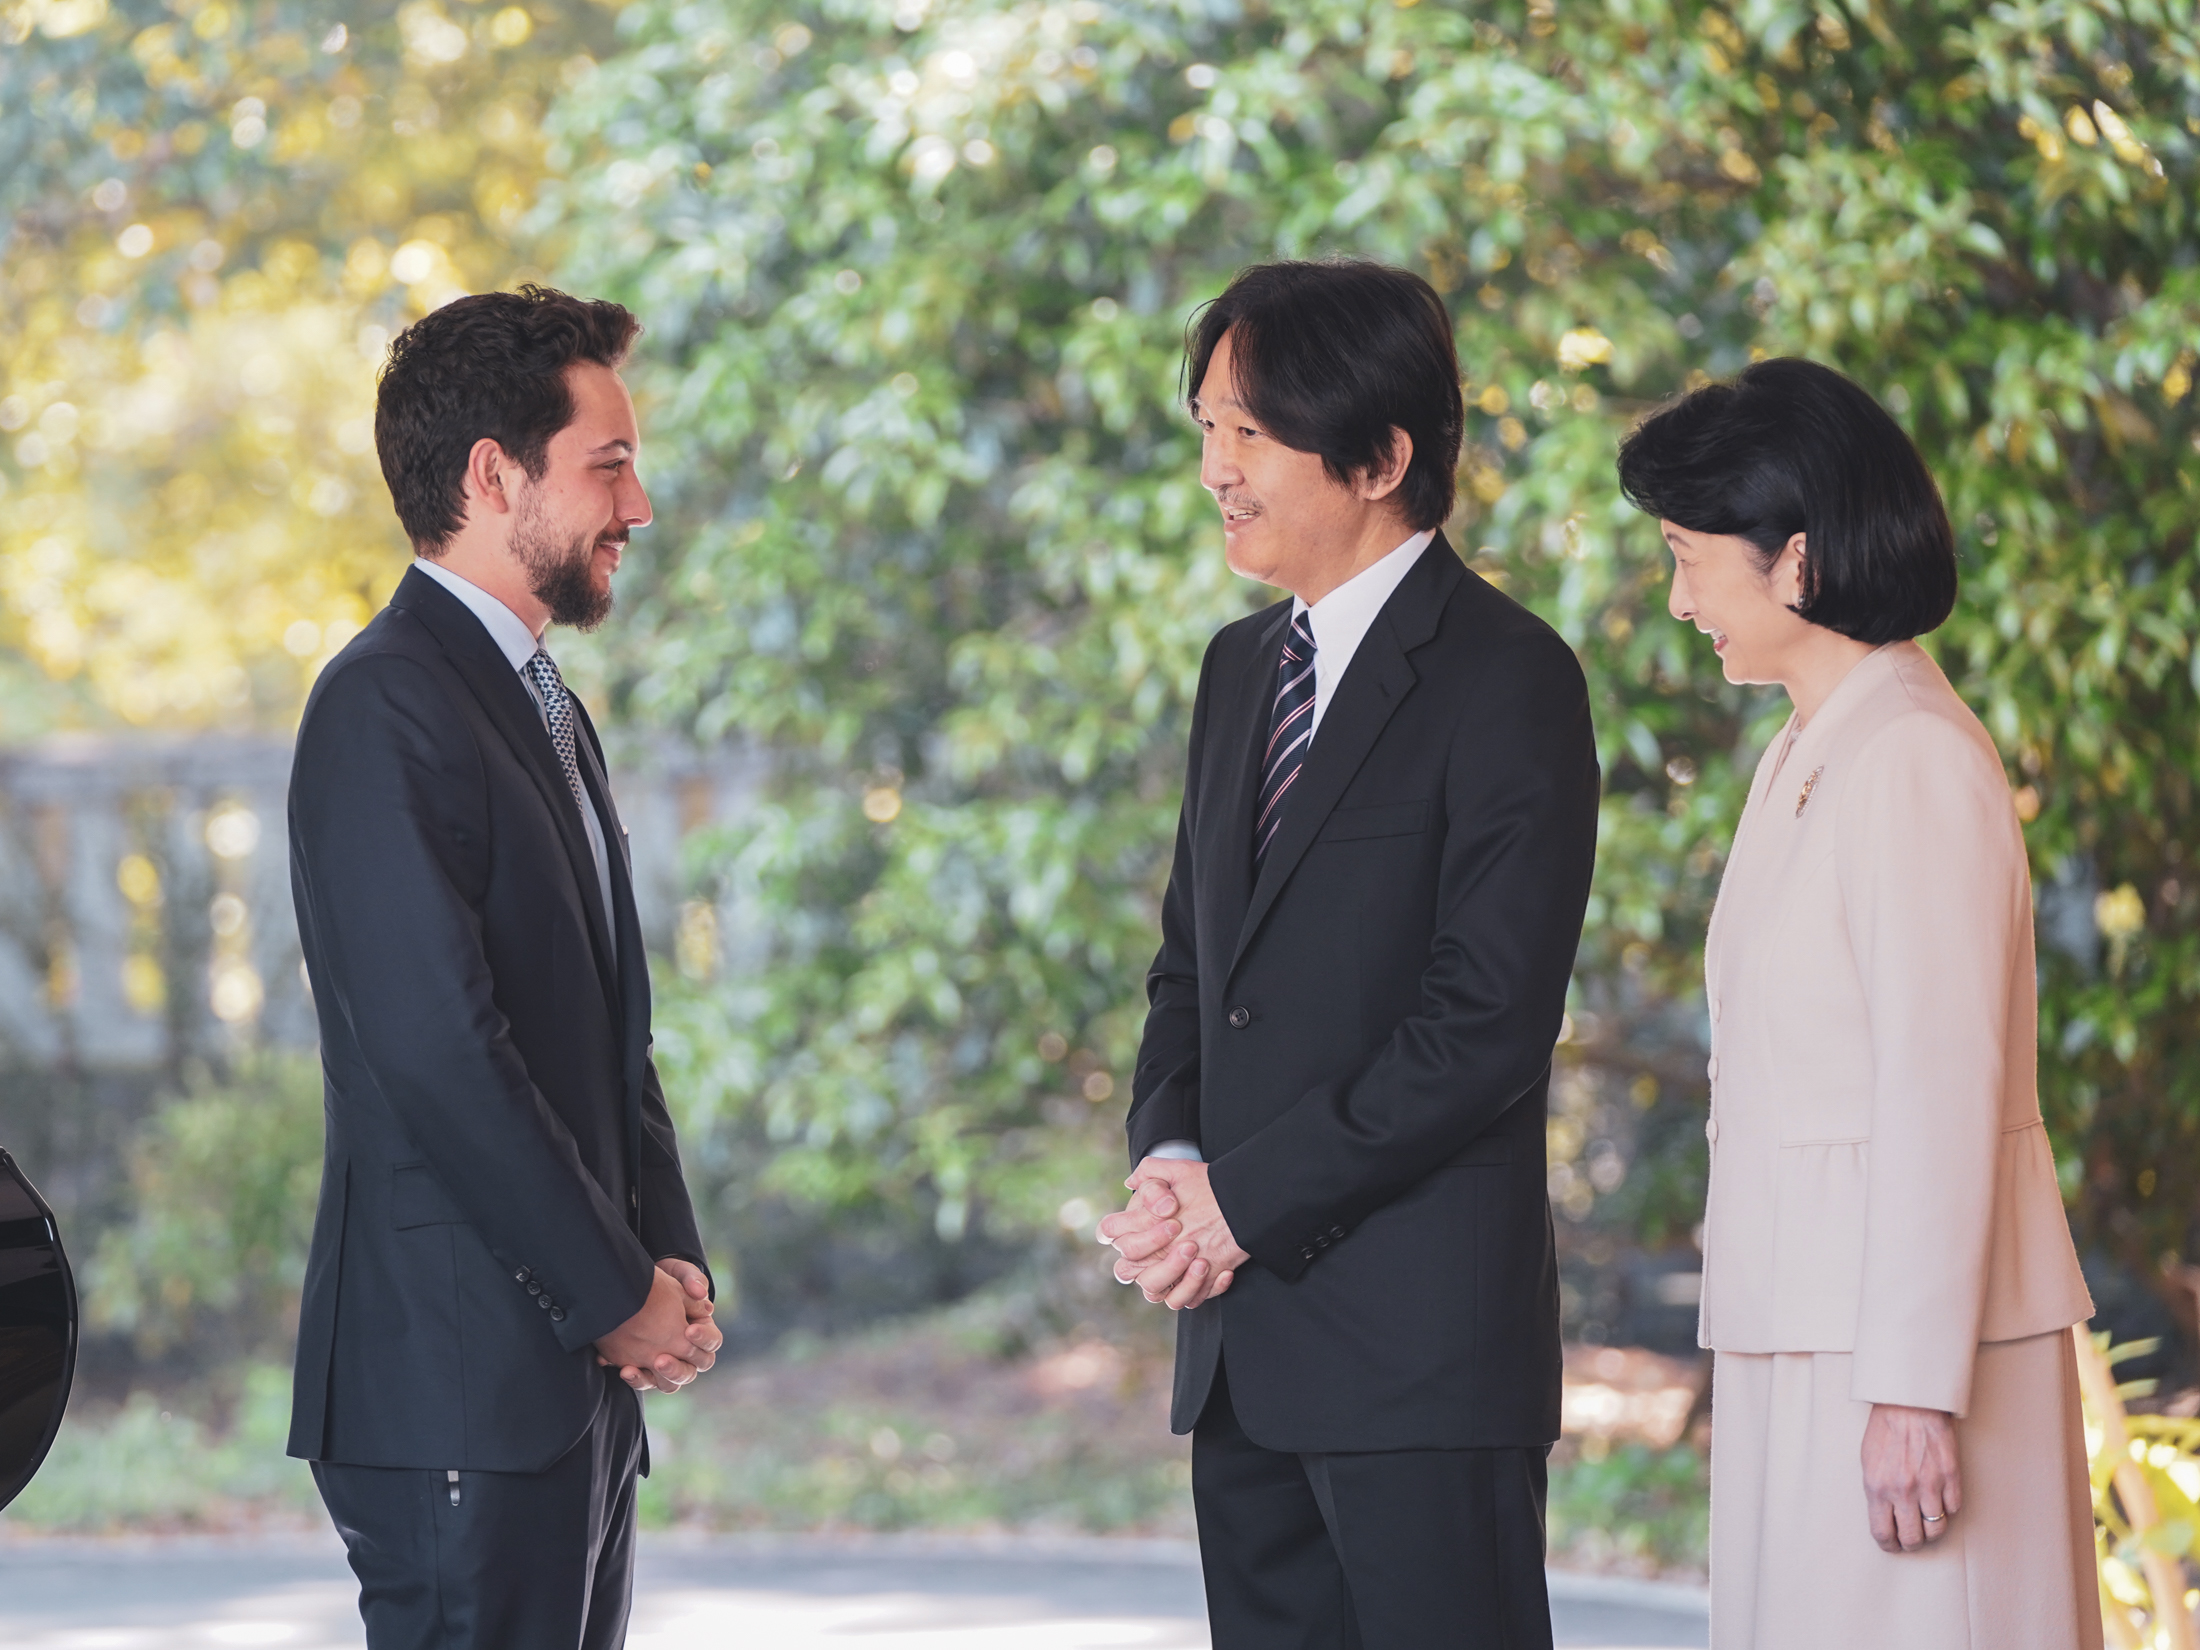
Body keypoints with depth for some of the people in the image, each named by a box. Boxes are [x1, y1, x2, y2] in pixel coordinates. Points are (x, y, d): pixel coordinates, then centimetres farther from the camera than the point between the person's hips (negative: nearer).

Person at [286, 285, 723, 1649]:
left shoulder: (548, 712, 20)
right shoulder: (387, 706, -12)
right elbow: (439, 1050, -19)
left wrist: (672, 1260, 5)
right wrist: (618, 1294, -13)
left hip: (578, 1381, 9)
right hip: (459, 1393, -9)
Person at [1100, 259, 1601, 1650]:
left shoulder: (1508, 677, -9)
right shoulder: (1241, 669, 17)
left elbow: (1487, 1021, -15)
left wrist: (1243, 1199, -13)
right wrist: (1170, 1159, 0)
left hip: (1423, 1333, -8)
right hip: (1244, 1336, 8)